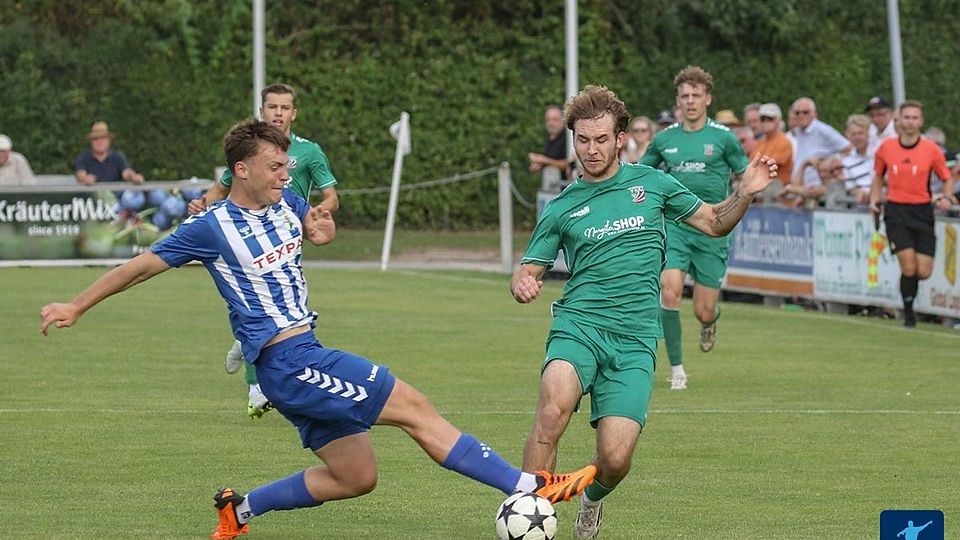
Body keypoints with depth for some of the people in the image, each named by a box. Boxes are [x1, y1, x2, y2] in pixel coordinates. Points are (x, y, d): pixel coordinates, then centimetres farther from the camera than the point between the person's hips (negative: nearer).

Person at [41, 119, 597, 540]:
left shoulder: (284, 202, 8)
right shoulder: (211, 227, -11)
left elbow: (318, 230, 29)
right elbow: (140, 267, -1)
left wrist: (322, 228, 3)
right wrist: (75, 307, 4)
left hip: (306, 358, 9)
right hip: (286, 360, -9)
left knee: (355, 476, 12)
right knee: (413, 406, -15)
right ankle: (529, 486, -17)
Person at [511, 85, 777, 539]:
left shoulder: (652, 184, 11)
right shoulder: (561, 209, 10)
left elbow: (714, 223, 20)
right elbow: (527, 272, 12)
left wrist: (745, 194, 1)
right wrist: (522, 285, -12)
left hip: (635, 339, 0)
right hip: (579, 326, 0)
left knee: (615, 459, -12)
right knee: (554, 407, -33)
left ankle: (592, 499, 25)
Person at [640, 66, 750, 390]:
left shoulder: (723, 137, -1)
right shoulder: (665, 139, 5)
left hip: (712, 232, -1)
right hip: (675, 227, 1)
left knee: (703, 312, -1)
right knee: (670, 291, -19)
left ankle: (712, 318, 39)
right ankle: (676, 369, -7)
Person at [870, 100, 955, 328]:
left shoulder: (931, 149, -1)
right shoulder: (886, 147, 2)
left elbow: (947, 179, 8)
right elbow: (878, 176, 17)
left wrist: (947, 198, -11)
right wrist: (874, 199, 2)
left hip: (922, 212, 1)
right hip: (896, 211, -1)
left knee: (923, 272, -4)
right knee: (909, 267, -13)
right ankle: (908, 313, 6)